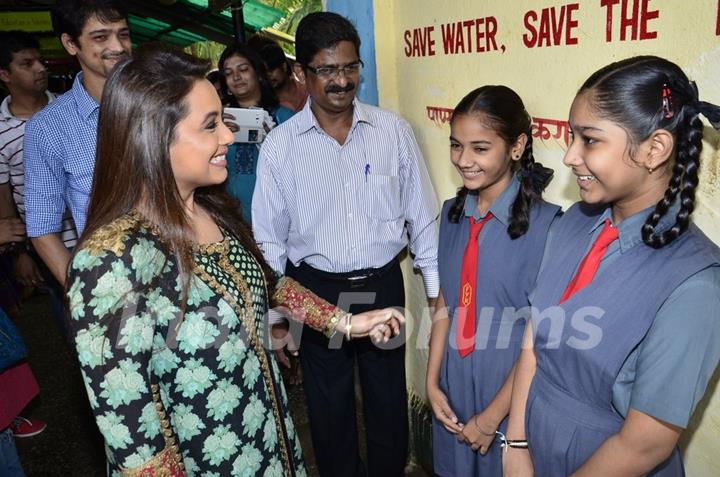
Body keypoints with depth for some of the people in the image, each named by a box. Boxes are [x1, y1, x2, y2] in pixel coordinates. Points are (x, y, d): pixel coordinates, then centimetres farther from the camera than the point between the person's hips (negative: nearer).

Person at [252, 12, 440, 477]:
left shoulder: (393, 130, -5)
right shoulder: (280, 145, -7)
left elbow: (422, 215, 1)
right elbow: (270, 239, -2)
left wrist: (437, 290, 3)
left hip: (385, 285, 1)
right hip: (316, 291, 0)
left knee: (390, 400, 18)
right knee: (329, 405, 18)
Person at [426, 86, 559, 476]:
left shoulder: (544, 225, -21)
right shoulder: (453, 213, -1)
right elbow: (445, 303, 3)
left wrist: (491, 418, -12)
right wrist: (432, 382, 0)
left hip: (511, 392, -5)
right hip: (453, 387, 5)